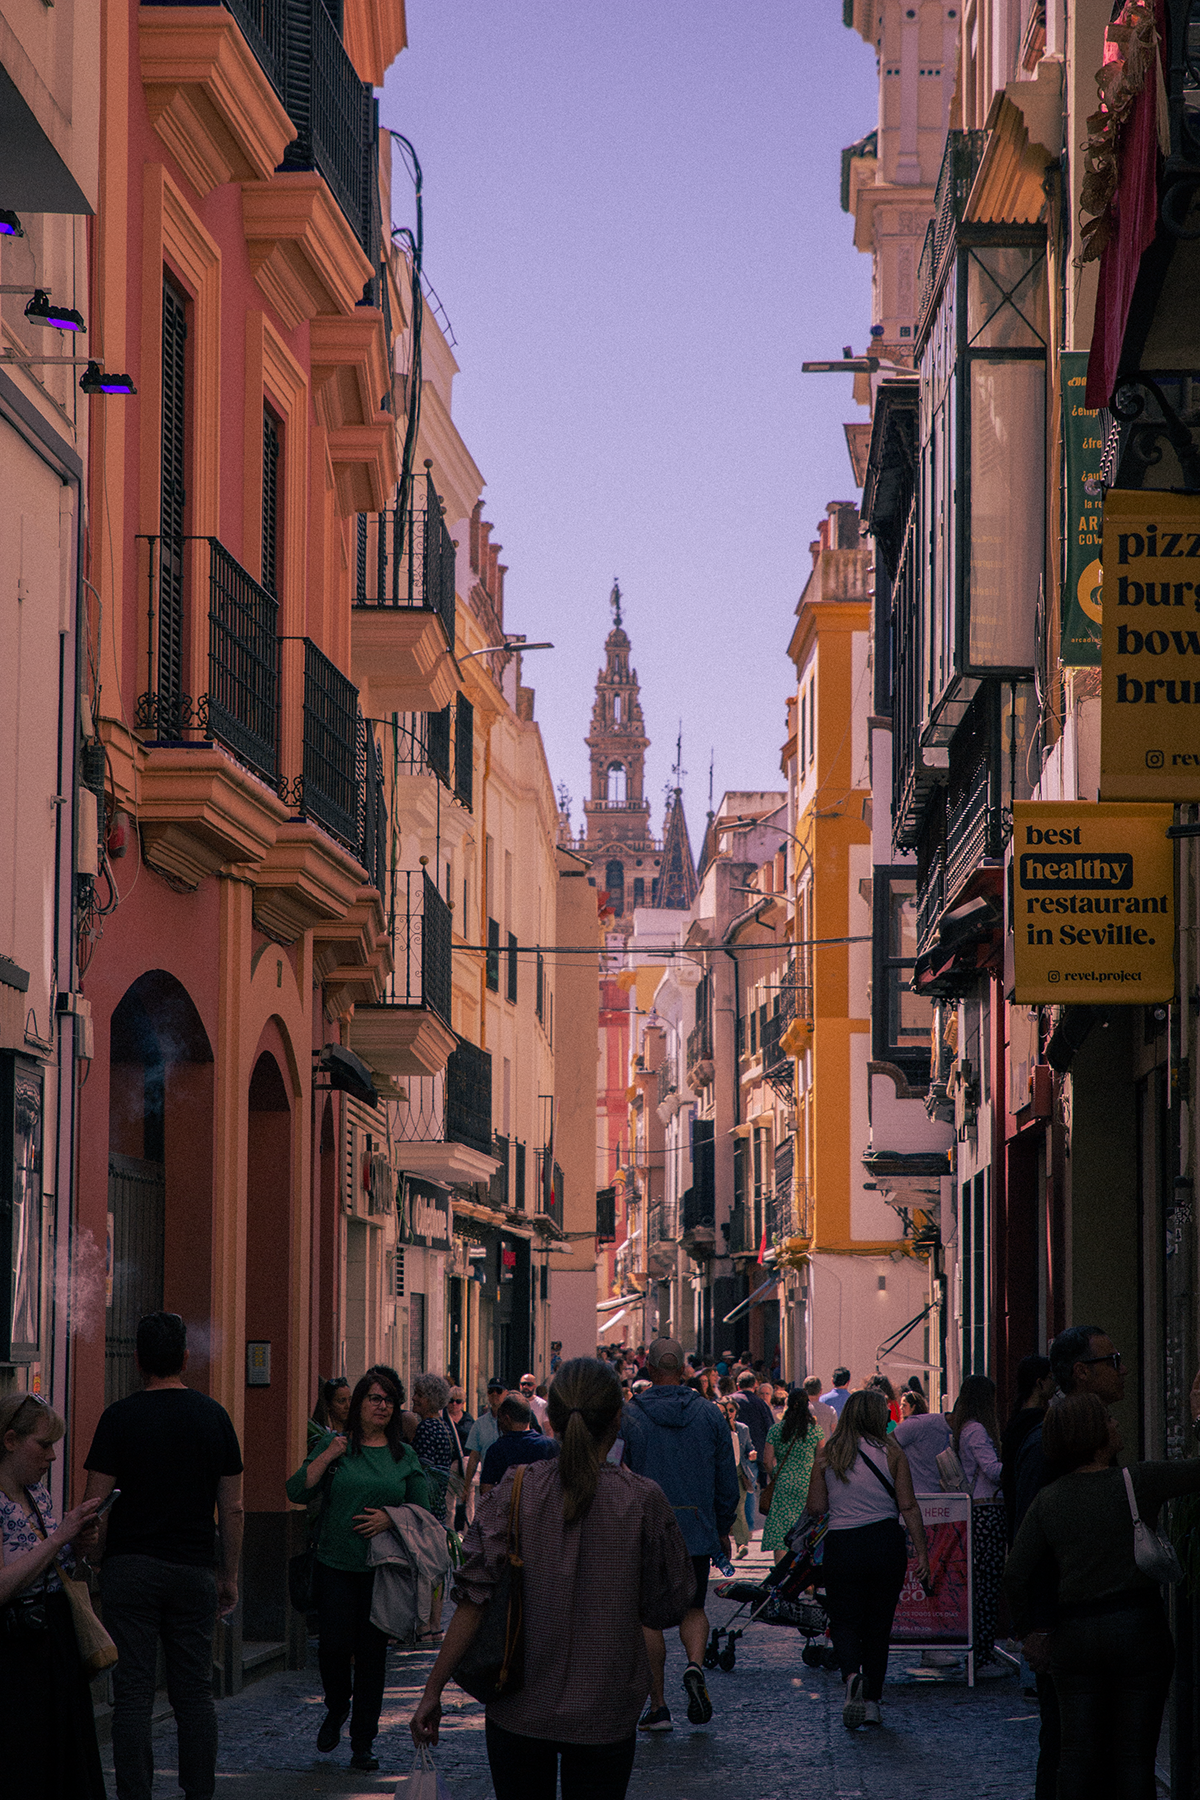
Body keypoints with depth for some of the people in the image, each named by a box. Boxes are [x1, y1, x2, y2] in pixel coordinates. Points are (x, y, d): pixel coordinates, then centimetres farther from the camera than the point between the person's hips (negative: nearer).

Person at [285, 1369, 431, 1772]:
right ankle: (336, 1711, 22)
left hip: (382, 1568, 1)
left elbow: (423, 1508, 9)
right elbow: (297, 1491, -4)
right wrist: (328, 1456, -12)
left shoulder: (405, 1455, 9)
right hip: (336, 1565, -1)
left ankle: (363, 1743, 9)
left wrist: (390, 1518, -9)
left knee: (372, 1653, 1)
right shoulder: (337, 1446, 4)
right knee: (334, 1645, -9)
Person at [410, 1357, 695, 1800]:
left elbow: (474, 1601, -10)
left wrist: (433, 1690, -5)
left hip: (519, 1709, 1)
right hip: (606, 1712, -1)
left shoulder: (517, 1490, -8)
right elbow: (666, 1610, -2)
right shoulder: (644, 1500, -10)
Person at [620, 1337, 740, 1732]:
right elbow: (728, 1481, 7)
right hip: (698, 1531, 2)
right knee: (693, 1607, 17)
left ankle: (658, 1706, 5)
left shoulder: (629, 1417, -6)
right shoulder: (710, 1414, 1)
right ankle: (695, 1665, -11)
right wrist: (723, 1529, 17)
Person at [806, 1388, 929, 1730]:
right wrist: (920, 1550, 2)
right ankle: (872, 1700, 12)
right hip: (886, 1542, 0)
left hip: (841, 1545, 0)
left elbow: (815, 1507, 2)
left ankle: (851, 1675, -22)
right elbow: (908, 1506, -4)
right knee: (878, 1624, 11)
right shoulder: (891, 1452, -3)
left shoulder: (826, 1455, 0)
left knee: (844, 1622, 7)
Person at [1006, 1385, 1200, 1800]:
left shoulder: (1048, 1500, 2)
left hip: (1074, 1636, 3)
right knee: (1134, 1752, 3)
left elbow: (1016, 1574, 2)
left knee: (1078, 1752, 8)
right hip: (1139, 1630, -3)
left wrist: (1027, 1631, 14)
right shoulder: (1139, 1482, -8)